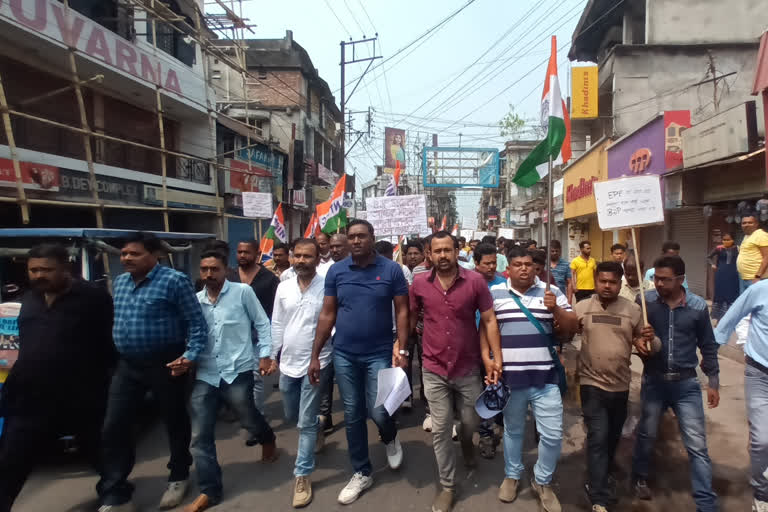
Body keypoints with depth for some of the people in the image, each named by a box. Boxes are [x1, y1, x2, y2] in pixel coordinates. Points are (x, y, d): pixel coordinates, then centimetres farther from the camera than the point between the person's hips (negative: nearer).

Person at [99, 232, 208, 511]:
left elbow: (197, 323, -14)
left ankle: (178, 478, 33)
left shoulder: (174, 281, -14)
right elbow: (115, 321, 20)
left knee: (175, 422, 11)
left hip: (166, 365, -6)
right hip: (127, 365, 6)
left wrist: (190, 356, -23)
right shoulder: (119, 282, 10)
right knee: (113, 428, 3)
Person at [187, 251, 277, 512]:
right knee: (200, 436, 3)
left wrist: (265, 354, -5)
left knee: (250, 421, 14)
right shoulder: (195, 300, 7)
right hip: (204, 375, 4)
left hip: (237, 372, -3)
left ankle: (268, 440, 49)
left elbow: (262, 324, -1)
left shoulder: (242, 292, -4)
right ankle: (209, 491, 18)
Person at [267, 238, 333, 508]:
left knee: (306, 423, 1)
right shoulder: (283, 287, 2)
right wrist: (272, 356, 7)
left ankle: (302, 475, 17)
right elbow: (277, 325, 8)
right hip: (288, 363, 5)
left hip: (316, 363, -5)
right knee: (292, 416, 22)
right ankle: (316, 429, 53)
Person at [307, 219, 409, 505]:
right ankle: (361, 473, 30)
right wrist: (315, 355, 1)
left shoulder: (391, 270, -5)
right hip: (344, 355, 3)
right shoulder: (336, 271, 0)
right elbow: (327, 315, 2)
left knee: (378, 413, -2)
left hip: (379, 354, -2)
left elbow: (402, 311, -4)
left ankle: (390, 439, 36)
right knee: (352, 416, 11)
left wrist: (401, 348, -14)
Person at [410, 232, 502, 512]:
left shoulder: (475, 281, -12)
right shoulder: (419, 283, -7)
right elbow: (410, 317, 6)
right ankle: (448, 486, 27)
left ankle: (466, 443, 57)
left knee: (471, 422, 20)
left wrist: (496, 358, -9)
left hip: (469, 369, 0)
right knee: (440, 430, 8)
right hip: (434, 370, 0)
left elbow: (489, 320, -6)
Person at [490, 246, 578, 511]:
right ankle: (512, 475, 40)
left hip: (545, 378, 1)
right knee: (513, 430, 17)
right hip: (510, 377, 0)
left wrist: (556, 308, -17)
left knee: (552, 435, 4)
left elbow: (571, 328, 1)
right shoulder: (494, 293, -1)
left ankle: (542, 481, 29)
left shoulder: (551, 292, 1)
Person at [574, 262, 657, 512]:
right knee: (598, 437, -10)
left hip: (620, 385, 4)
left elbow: (638, 340, 10)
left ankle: (600, 478, 45)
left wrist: (646, 338, -13)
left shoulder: (633, 309, 1)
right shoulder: (582, 308, -5)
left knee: (613, 437, 20)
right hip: (593, 383, -3)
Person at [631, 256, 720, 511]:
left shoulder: (698, 306, -7)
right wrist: (636, 342, -20)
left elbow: (708, 346, 3)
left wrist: (713, 382, 3)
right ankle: (640, 478, 41)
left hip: (686, 383, 0)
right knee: (646, 434, 18)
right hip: (653, 380, 1)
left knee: (697, 445, 1)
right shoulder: (645, 300, -10)